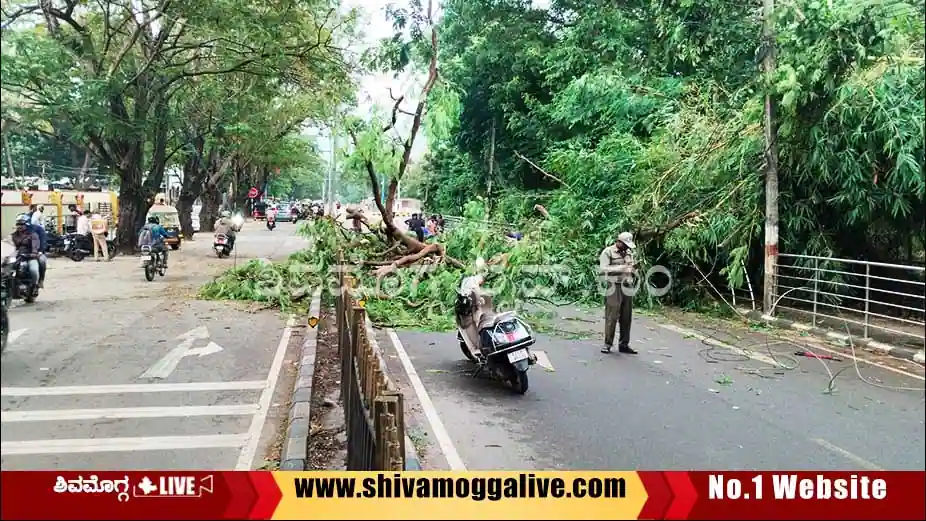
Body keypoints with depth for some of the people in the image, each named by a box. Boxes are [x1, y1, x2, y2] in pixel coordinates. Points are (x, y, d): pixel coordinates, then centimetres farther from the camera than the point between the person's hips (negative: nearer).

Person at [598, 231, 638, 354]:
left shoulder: (628, 252, 14)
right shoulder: (607, 252, -6)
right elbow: (603, 269, -15)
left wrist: (632, 269, 3)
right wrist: (620, 268, -22)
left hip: (627, 287, 6)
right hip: (614, 287, -6)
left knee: (626, 317, 7)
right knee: (611, 317, -4)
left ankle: (624, 344, 15)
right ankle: (607, 344, 6)